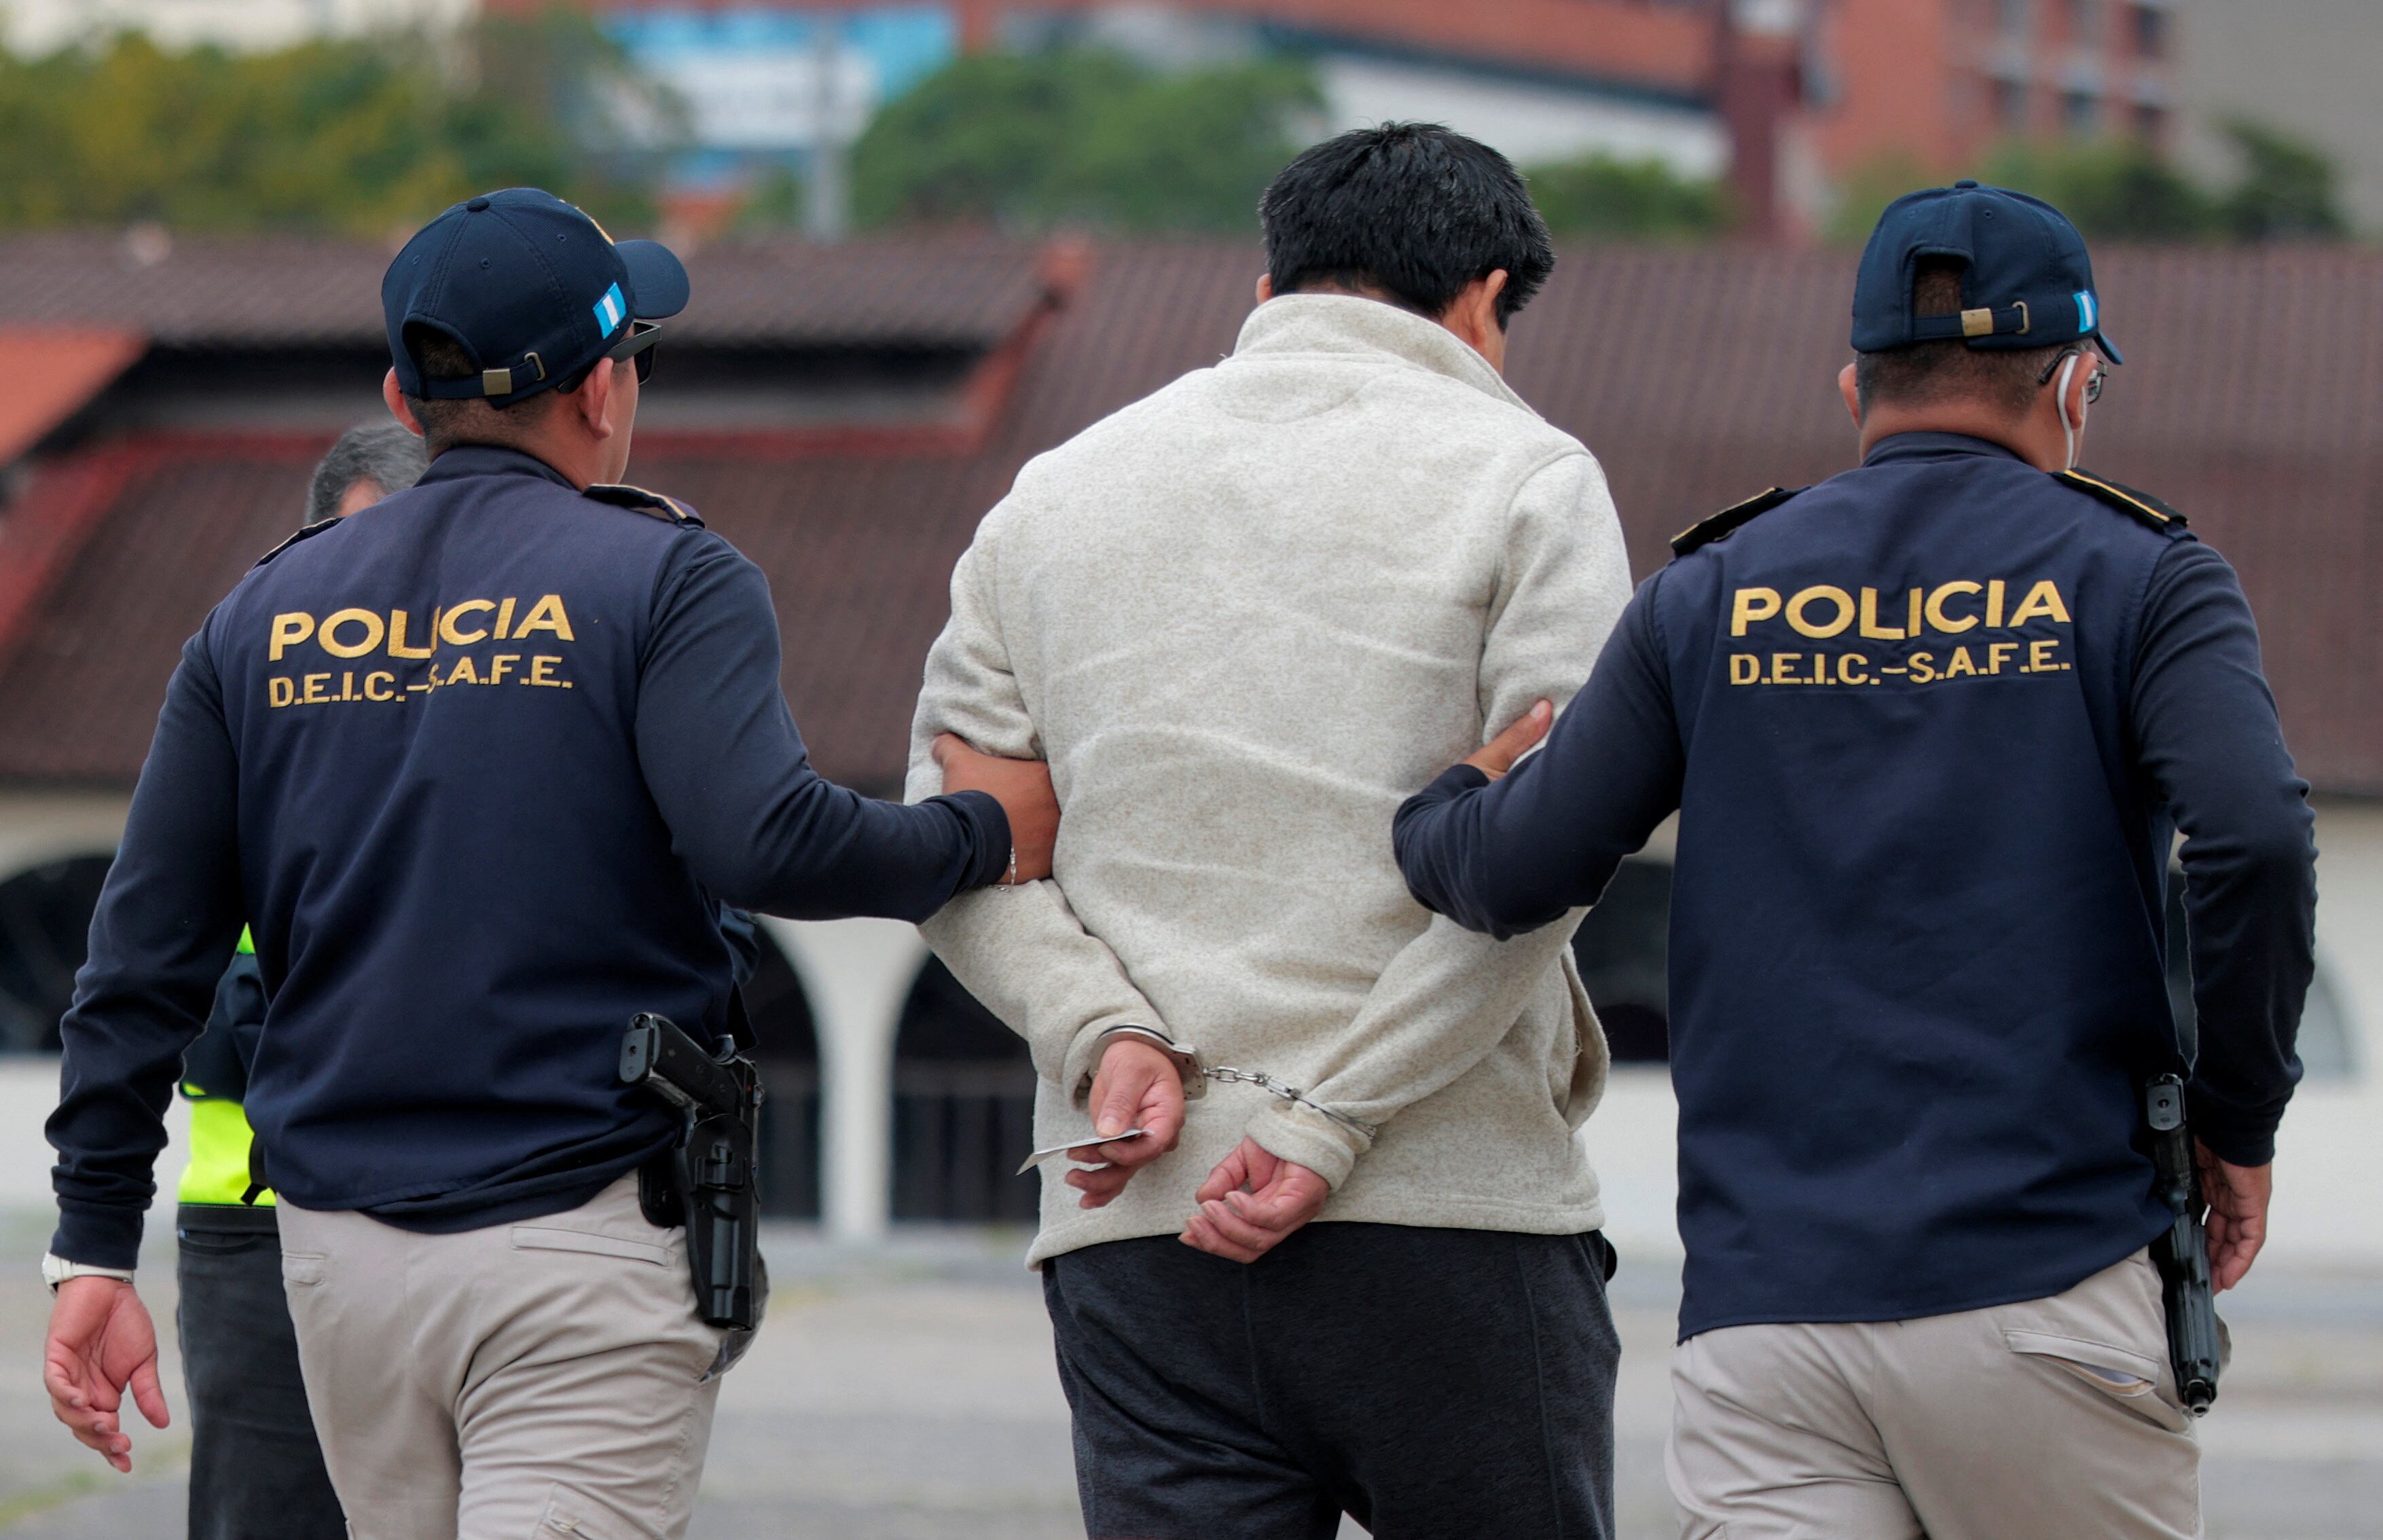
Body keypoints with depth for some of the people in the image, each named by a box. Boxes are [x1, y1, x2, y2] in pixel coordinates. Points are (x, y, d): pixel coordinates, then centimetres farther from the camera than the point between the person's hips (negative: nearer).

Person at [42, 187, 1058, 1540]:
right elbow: (763, 844, -19)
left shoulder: (264, 614, 12)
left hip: (340, 1257, 5)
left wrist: (98, 1247, 12)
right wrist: (981, 833, -3)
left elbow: (143, 958, 9)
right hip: (586, 1239, -5)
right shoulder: (666, 579, -3)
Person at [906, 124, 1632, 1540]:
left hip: (1134, 1233, 4)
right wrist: (1327, 1128, -11)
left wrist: (1103, 1032, -3)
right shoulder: (1525, 477, 2)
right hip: (1459, 1212, -3)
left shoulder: (1059, 489, 16)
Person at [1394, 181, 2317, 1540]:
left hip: (1761, 1306, 2)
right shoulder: (2137, 577, 4)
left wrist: (1423, 804, 26)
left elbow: (1524, 875, 3)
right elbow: (2255, 842, -13)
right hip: (2048, 1293, -2)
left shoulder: (1710, 597, 11)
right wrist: (2239, 1123, 1)